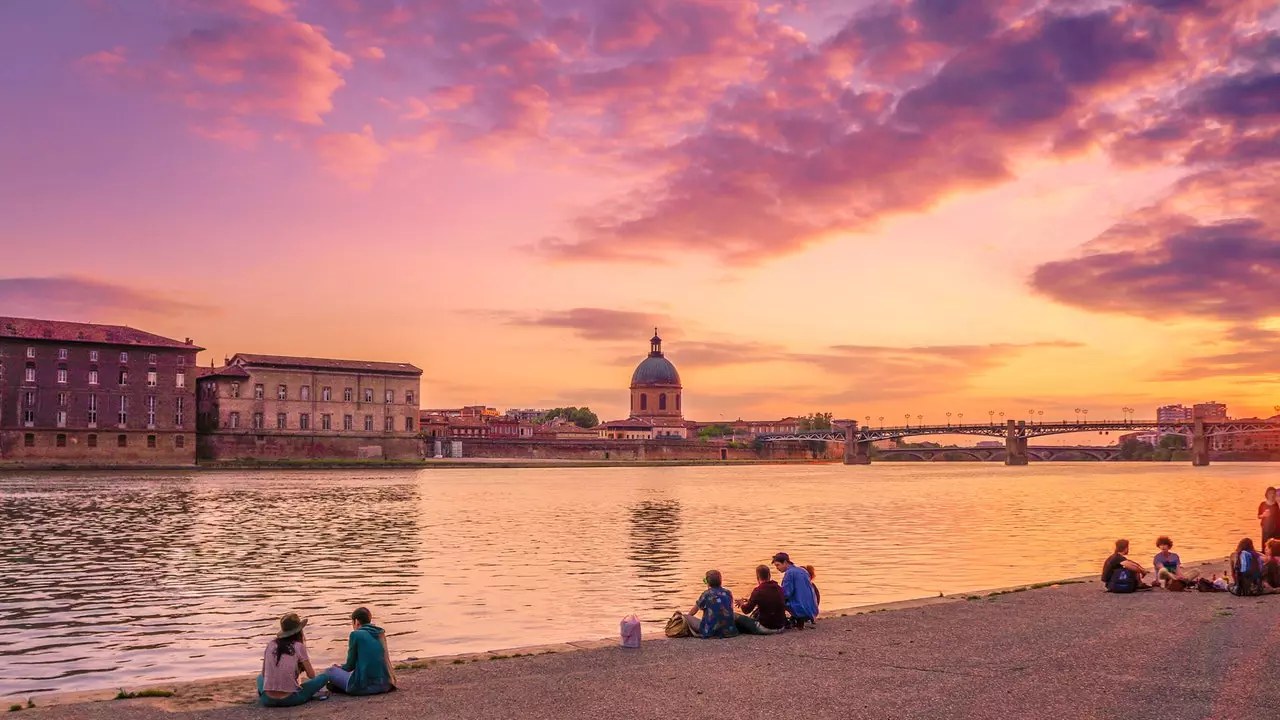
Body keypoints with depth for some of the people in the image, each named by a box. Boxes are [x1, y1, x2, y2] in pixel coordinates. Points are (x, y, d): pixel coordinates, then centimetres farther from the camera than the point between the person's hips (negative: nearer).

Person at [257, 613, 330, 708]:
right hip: (289, 699, -4)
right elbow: (311, 675, -1)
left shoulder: (271, 644, 3)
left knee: (260, 677, 36)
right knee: (324, 677, 11)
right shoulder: (298, 646, -6)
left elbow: (264, 673, 11)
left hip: (267, 700, 4)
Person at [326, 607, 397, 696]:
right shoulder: (380, 634, 14)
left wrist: (341, 667, 24)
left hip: (365, 686, -6)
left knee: (330, 671, 10)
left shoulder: (356, 634, -4)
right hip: (385, 685, 6)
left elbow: (350, 665, 1)